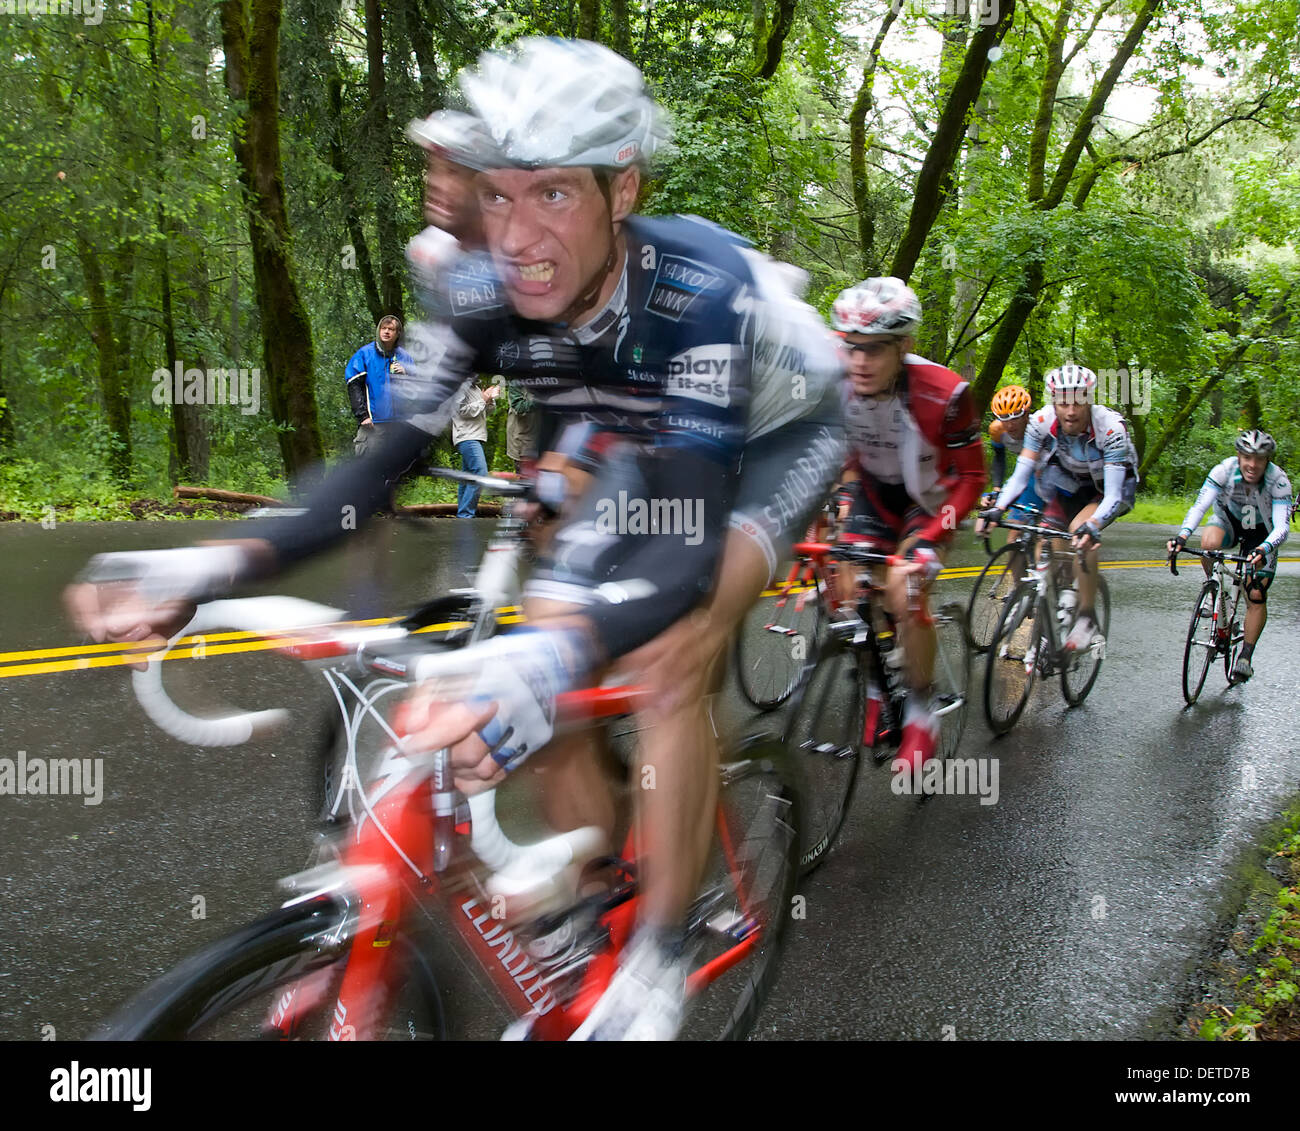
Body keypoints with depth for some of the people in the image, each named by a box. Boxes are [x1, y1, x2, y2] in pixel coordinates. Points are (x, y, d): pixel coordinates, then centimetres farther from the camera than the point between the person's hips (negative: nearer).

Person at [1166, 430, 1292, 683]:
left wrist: (1264, 549, -57)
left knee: (1256, 597, -8)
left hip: (1262, 534, -1)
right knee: (1209, 541, -36)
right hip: (1229, 520, 1)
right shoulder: (1225, 470, -28)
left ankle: (1245, 657, 7)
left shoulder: (1279, 481, -30)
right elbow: (1200, 505, -35)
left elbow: (1282, 527, -36)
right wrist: (1182, 535, -53)